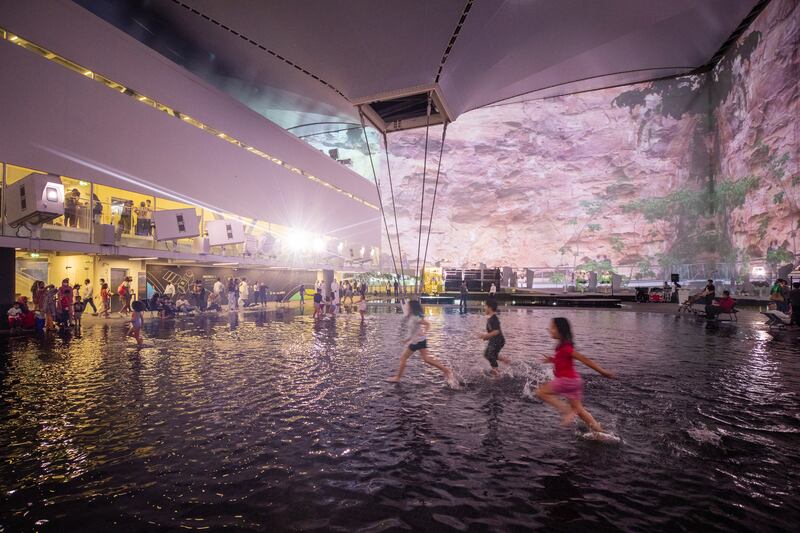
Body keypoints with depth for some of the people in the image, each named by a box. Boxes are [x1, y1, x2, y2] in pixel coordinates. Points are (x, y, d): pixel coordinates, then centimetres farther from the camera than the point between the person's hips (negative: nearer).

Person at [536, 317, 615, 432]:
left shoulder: (565, 347, -18)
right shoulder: (563, 346, 9)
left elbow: (584, 359, -19)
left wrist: (603, 371, -19)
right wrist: (552, 360, 14)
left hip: (568, 380, -9)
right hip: (572, 380, 9)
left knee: (541, 392, -5)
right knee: (578, 409, 15)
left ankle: (567, 411, -5)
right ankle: (599, 431, 19)